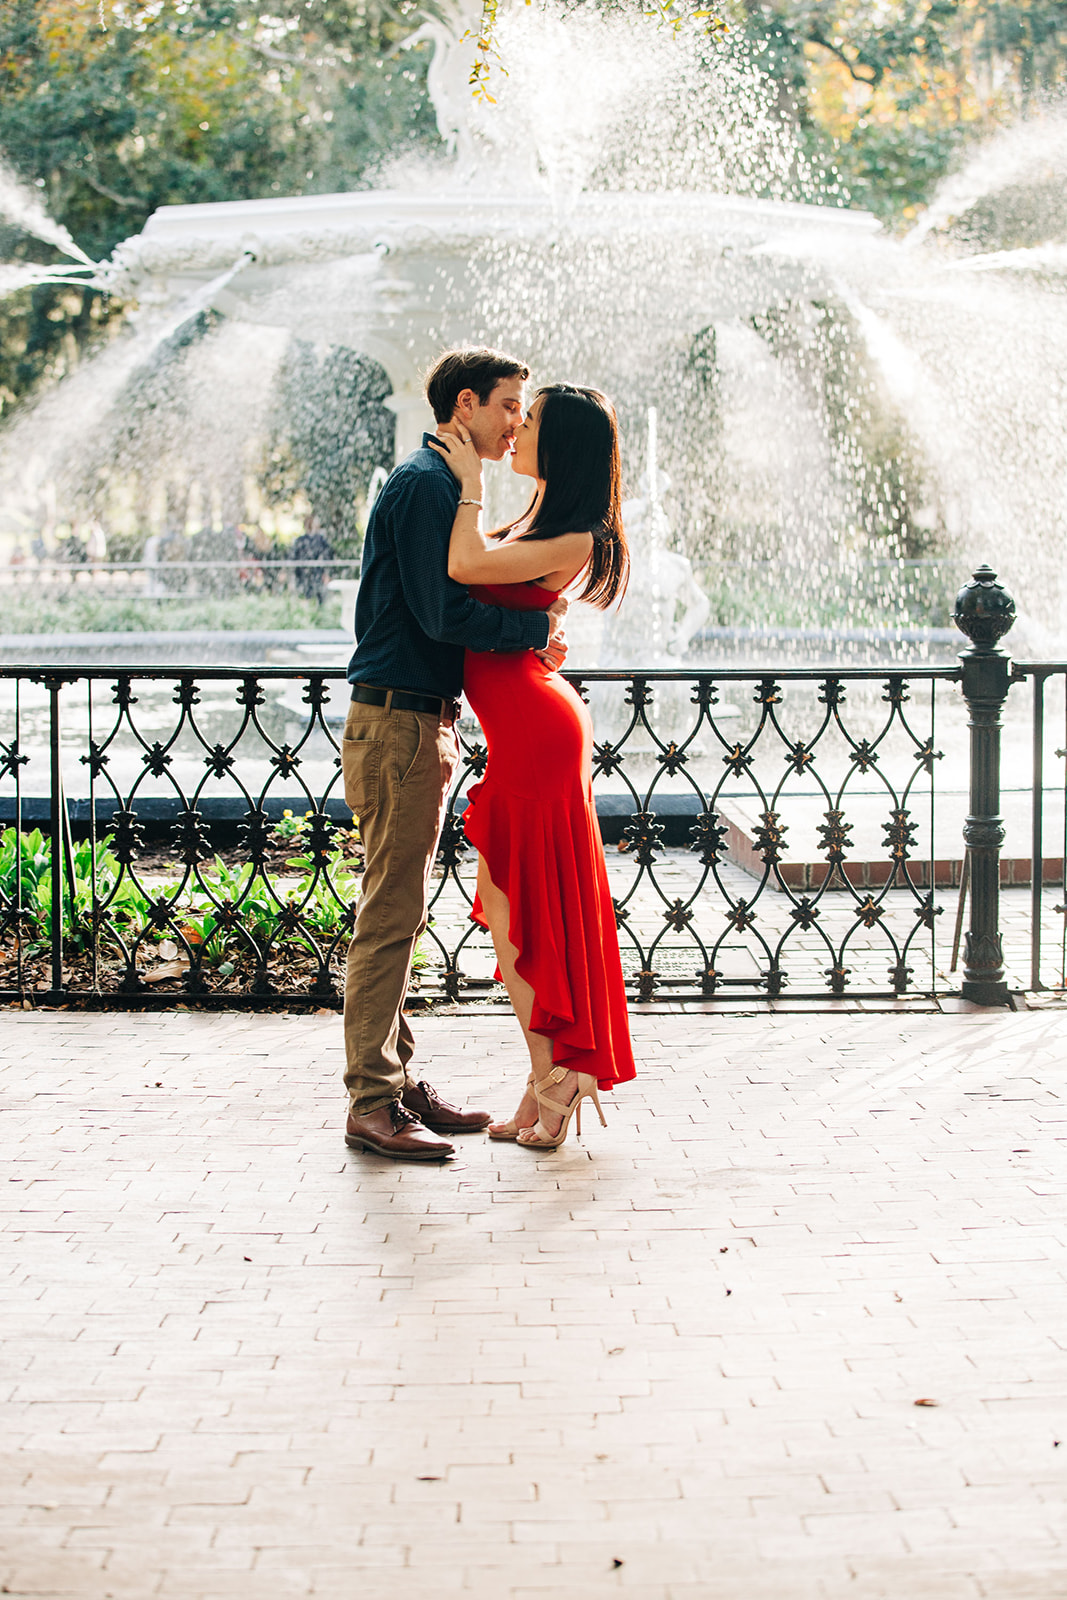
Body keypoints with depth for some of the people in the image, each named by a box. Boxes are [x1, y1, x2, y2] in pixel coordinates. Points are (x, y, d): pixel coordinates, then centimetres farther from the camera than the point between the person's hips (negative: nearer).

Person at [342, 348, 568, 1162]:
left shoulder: (440, 483, 20)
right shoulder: (426, 483, -12)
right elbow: (443, 613, -20)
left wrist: (530, 636, 6)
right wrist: (539, 628, -10)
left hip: (421, 721, 10)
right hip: (397, 722, -10)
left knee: (401, 914, 13)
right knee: (390, 917, -8)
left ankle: (397, 1081, 19)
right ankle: (372, 1103, -5)